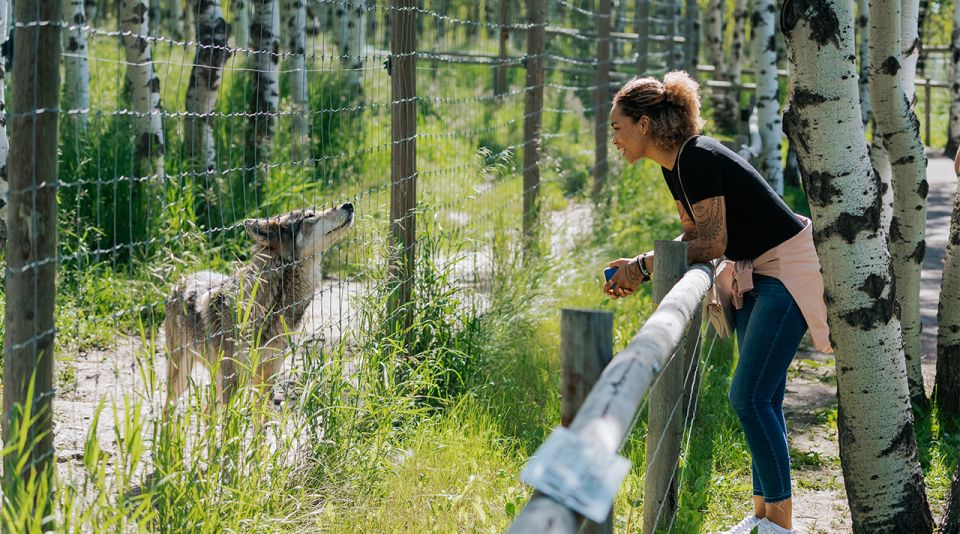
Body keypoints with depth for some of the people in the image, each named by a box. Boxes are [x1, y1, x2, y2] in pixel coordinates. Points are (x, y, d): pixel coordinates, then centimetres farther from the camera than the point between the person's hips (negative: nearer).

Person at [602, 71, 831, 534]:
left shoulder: (697, 158, -22)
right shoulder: (674, 166, 7)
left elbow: (712, 244, -21)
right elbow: (694, 237, 15)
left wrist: (644, 265, -14)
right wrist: (640, 267, 3)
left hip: (789, 269, -10)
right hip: (758, 275, 10)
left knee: (750, 397, -10)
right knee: (760, 399, 11)